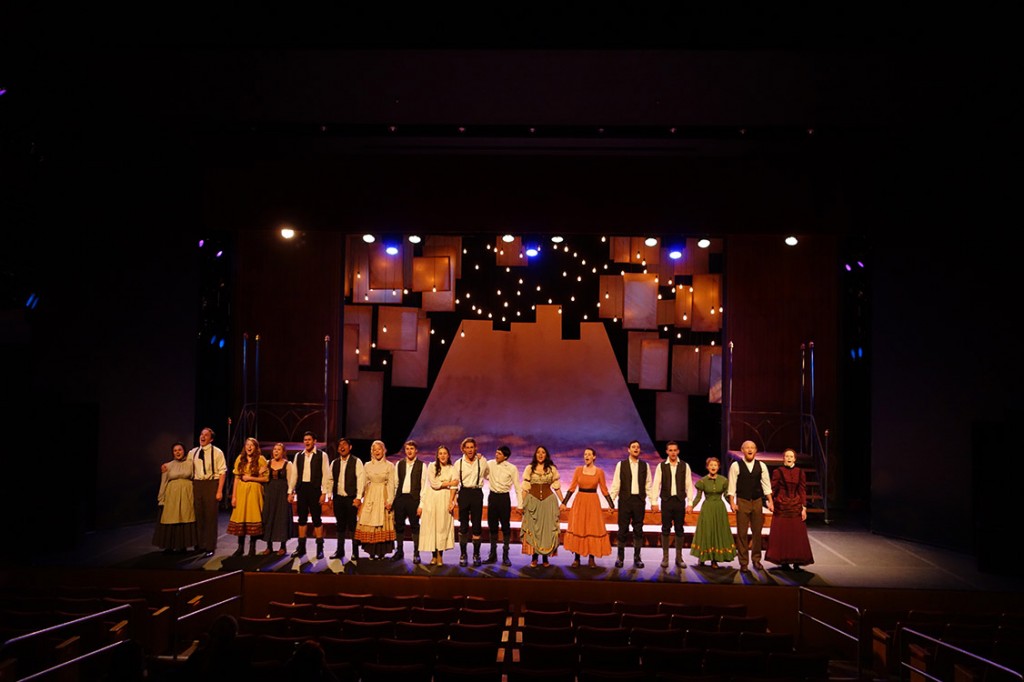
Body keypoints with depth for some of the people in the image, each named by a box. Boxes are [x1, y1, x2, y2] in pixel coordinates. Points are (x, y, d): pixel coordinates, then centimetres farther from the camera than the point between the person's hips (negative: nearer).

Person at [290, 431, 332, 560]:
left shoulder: (322, 455, -2)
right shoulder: (298, 455, 11)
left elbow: (326, 475, -5)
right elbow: (295, 474, 12)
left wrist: (324, 493, -11)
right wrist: (291, 491, 7)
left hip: (314, 489, -4)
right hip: (301, 489, 4)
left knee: (317, 519, 1)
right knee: (302, 519, 9)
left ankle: (320, 549, 8)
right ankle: (301, 547, 18)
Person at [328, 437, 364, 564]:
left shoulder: (356, 462, -4)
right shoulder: (334, 463, 11)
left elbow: (361, 480, -8)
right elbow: (331, 480, 13)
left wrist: (358, 498, -14)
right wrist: (330, 496, 7)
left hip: (351, 498, -4)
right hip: (338, 498, 4)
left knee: (353, 525, -2)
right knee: (340, 525, 10)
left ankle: (355, 553, 6)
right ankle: (340, 551, 19)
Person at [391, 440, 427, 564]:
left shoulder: (421, 466, 0)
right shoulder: (399, 464, 9)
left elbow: (423, 486, -3)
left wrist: (421, 504, -9)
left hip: (414, 498, -3)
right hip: (400, 498, 3)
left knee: (415, 526, 2)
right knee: (399, 526, 8)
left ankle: (416, 553, 11)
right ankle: (399, 551, 21)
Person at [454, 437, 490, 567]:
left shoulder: (482, 461, 3)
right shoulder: (459, 463, 3)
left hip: (477, 493, 0)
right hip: (464, 494, 0)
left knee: (477, 525, 2)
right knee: (463, 526, 2)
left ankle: (476, 554, 11)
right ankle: (463, 554, 10)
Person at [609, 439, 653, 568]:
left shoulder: (645, 466, 8)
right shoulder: (621, 465, 4)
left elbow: (648, 485, 8)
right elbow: (615, 484, 3)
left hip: (639, 500, 1)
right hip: (625, 500, -1)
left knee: (638, 530, 5)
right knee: (623, 530, 1)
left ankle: (637, 558, 13)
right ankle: (620, 557, 11)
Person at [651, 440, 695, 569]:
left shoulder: (684, 466, 3)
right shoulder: (661, 466, 1)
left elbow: (689, 485, 3)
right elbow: (656, 484, 0)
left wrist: (690, 503, -3)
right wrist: (654, 502, -7)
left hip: (680, 500, 1)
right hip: (666, 500, -1)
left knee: (680, 530, 6)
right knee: (666, 529, 3)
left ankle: (679, 558, 15)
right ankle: (665, 557, 11)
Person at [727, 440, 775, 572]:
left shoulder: (761, 466, 4)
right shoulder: (736, 466, -4)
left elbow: (766, 484, 7)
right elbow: (732, 485, -4)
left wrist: (770, 501, 2)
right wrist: (732, 502, -9)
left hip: (757, 501, 3)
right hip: (742, 502, -2)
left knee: (757, 532, 8)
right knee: (742, 533, 1)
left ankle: (756, 560, 20)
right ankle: (743, 562, 9)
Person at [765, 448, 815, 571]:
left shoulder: (800, 472, 5)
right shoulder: (778, 472, -1)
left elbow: (803, 491, 4)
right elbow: (773, 489, -1)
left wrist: (804, 508, -2)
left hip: (796, 507, 2)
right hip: (781, 507, -2)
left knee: (797, 535, 1)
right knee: (781, 535, 1)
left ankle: (797, 562, 7)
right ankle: (784, 562, 9)